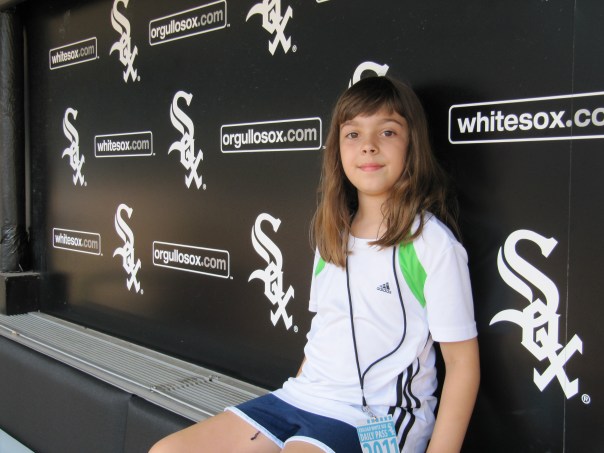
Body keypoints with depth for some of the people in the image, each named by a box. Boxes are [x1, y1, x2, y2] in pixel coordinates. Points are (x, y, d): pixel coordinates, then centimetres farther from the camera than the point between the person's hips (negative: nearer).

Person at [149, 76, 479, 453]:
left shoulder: (431, 241, -10)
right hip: (303, 398, 7)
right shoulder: (333, 236, 11)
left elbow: (463, 363, -9)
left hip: (374, 420, -7)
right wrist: (296, 398, 14)